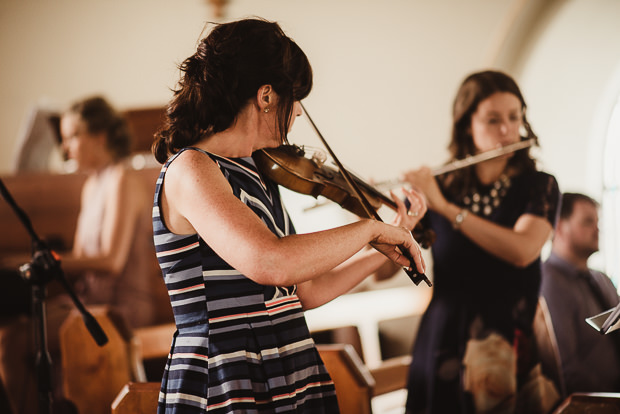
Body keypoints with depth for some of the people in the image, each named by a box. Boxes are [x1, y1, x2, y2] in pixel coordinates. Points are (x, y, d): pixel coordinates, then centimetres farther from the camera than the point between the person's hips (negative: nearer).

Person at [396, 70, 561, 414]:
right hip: (443, 342, 1)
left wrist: (445, 207, -19)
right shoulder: (438, 189, 5)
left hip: (512, 340, -1)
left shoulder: (539, 186, 2)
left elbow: (523, 250, -18)